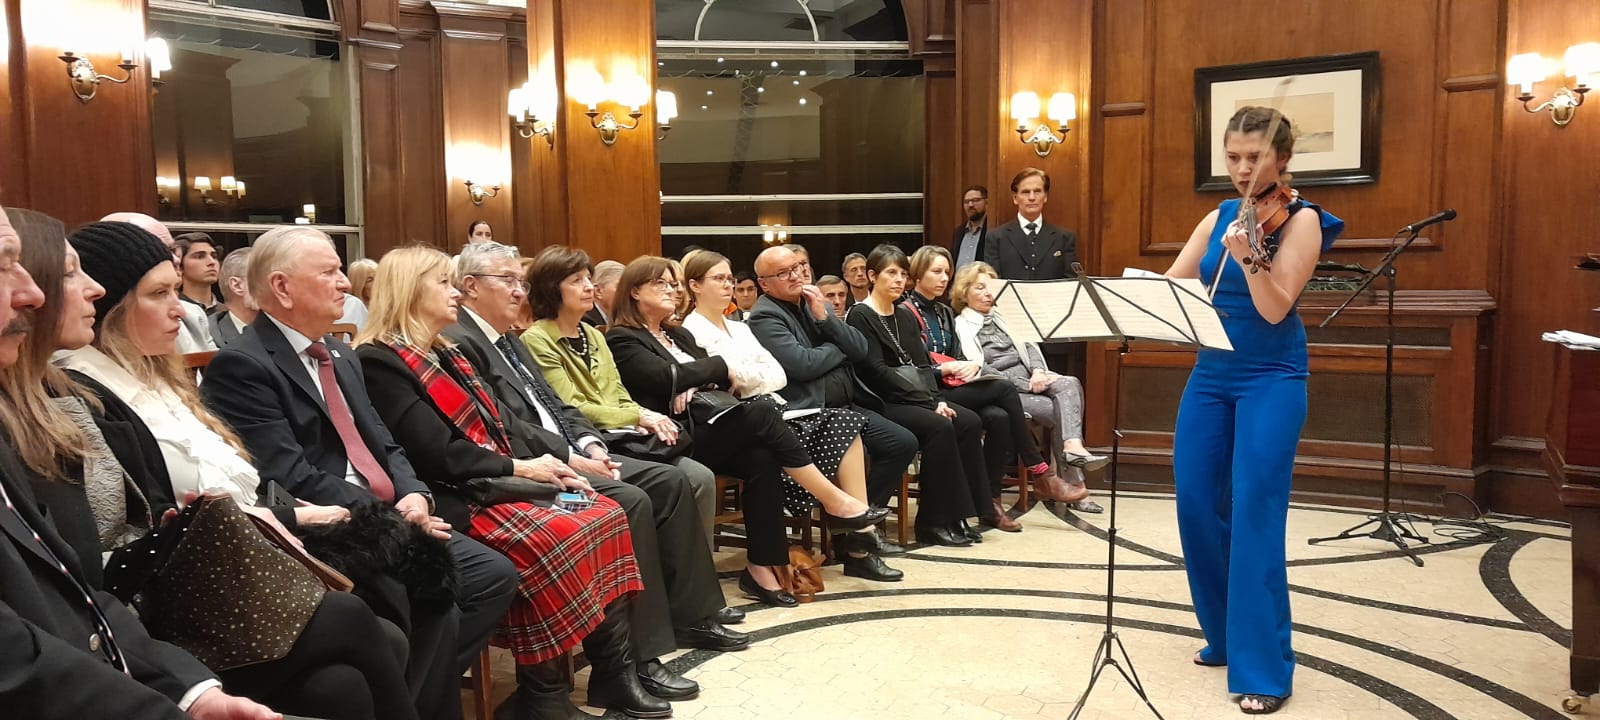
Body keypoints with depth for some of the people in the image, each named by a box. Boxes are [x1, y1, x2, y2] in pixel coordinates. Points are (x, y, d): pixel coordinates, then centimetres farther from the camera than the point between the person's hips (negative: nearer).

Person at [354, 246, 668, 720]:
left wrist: (541, 467, 0)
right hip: (456, 498, -9)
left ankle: (613, 670, -7)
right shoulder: (379, 361, -9)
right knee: (553, 536, -30)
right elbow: (438, 454, -18)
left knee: (605, 516, -8)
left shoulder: (442, 354, 20)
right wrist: (521, 468, -11)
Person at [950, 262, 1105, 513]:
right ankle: (1073, 483, -23)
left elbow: (1029, 346, 16)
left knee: (1070, 384, -25)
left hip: (1028, 377, 6)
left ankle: (1073, 447, -41)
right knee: (1058, 412, -25)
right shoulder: (960, 327, 0)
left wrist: (1038, 371, -8)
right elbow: (978, 370, -11)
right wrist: (1027, 385, -16)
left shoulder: (1003, 317, 23)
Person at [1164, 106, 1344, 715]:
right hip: (1209, 376, 6)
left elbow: (1275, 309, -18)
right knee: (1197, 503, 5)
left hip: (1270, 380, -6)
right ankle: (1224, 634, 24)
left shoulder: (1300, 219, -7)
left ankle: (1264, 669, -4)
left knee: (1254, 511, -12)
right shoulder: (1221, 214, 10)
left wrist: (1248, 258, -35)